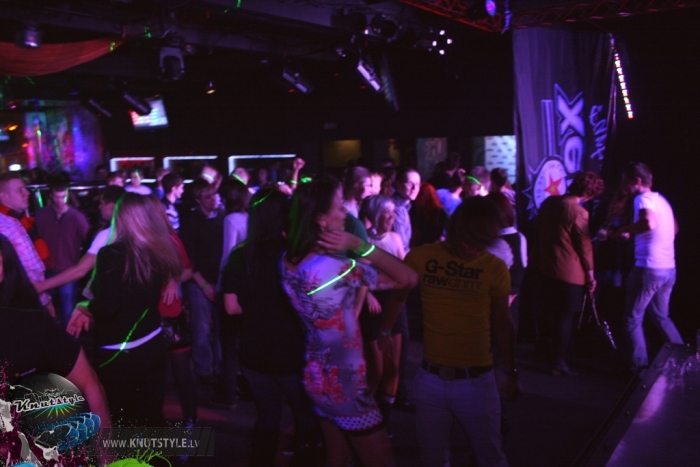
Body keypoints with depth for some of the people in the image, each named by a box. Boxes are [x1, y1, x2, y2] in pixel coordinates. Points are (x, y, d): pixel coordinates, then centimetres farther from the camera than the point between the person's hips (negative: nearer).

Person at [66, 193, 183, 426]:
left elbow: (107, 307, -22)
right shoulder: (159, 252, 1)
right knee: (152, 417, 17)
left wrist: (84, 307, -1)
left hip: (118, 354, -5)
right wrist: (91, 311, 9)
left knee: (124, 422, 13)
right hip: (153, 346, 5)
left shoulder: (112, 255, -18)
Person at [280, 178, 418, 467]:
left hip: (317, 377, 8)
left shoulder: (288, 261, -5)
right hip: (345, 385, -8)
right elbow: (408, 279, -23)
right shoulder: (336, 269, -29)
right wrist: (358, 244, -25)